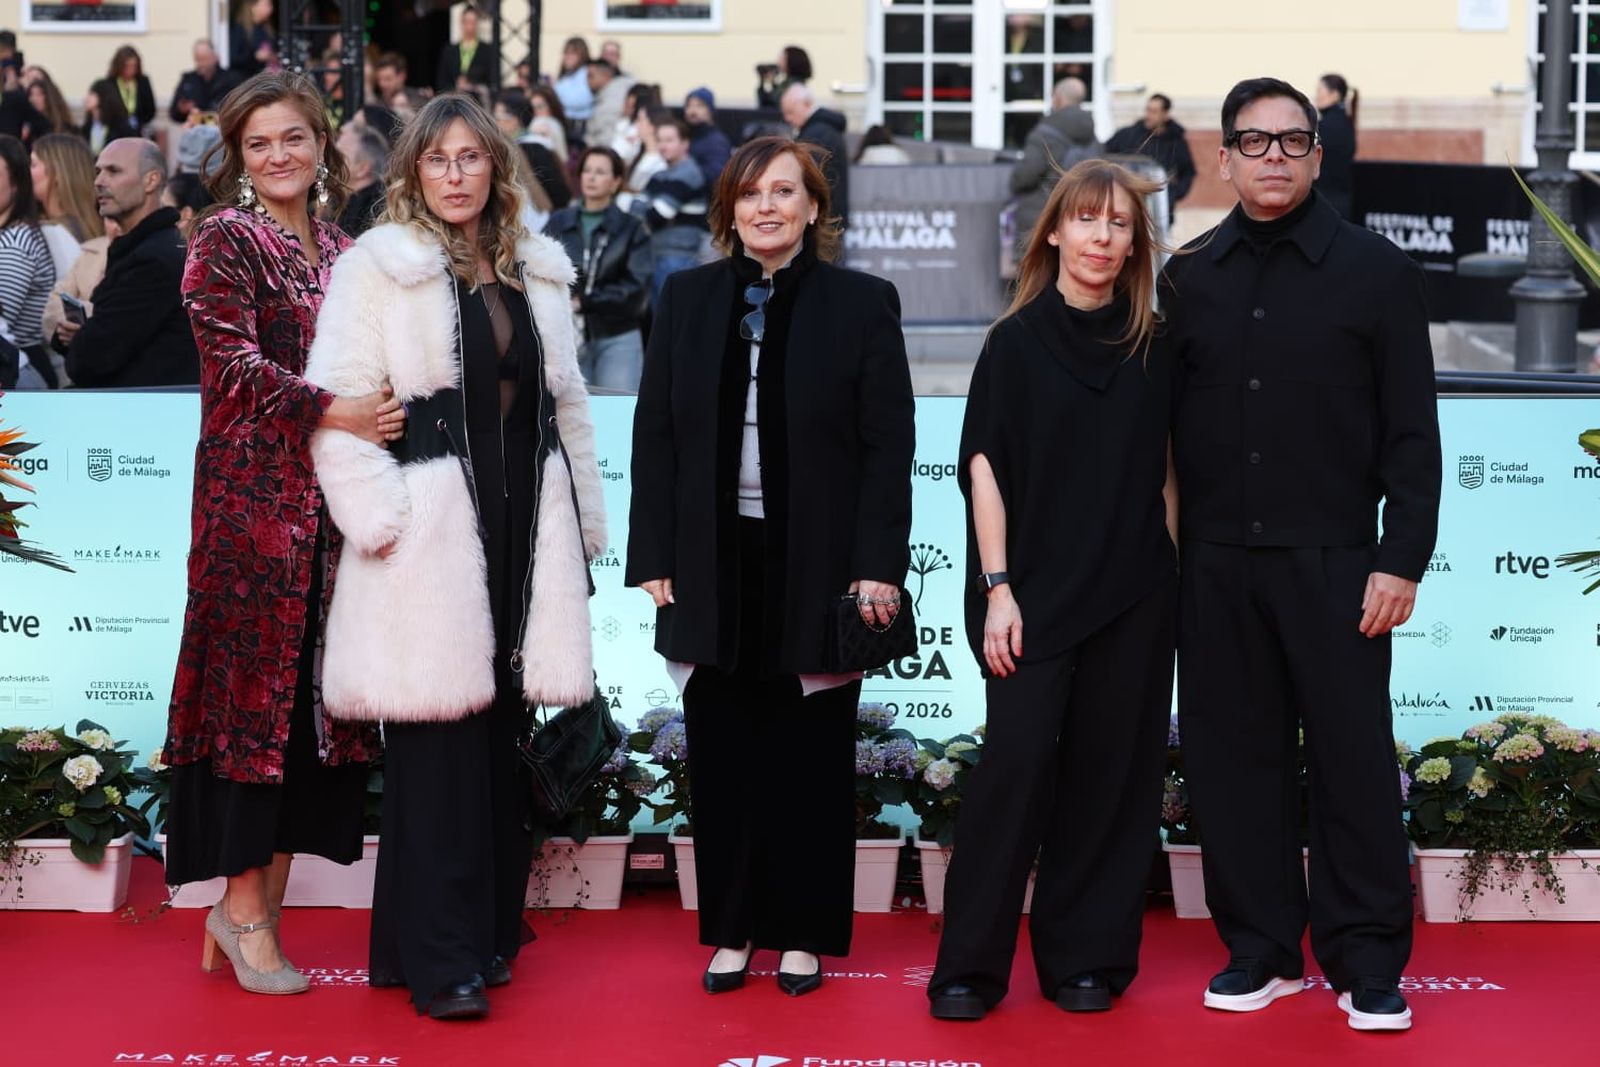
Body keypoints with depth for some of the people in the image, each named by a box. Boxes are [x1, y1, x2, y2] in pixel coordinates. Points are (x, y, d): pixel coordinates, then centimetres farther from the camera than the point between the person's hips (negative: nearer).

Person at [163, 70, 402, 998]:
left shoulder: (342, 252, 16)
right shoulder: (225, 242, -3)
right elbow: (236, 364, -13)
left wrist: (377, 416, 3)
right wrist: (333, 412, -22)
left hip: (333, 499, 6)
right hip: (254, 494, -6)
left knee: (318, 691, 5)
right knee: (256, 685, -3)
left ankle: (262, 899, 12)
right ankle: (245, 905, 5)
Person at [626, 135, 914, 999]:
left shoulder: (862, 304, 0)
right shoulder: (686, 300, 7)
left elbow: (888, 445, -3)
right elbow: (655, 436, 7)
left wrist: (877, 566, -10)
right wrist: (654, 560, 0)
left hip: (817, 565, -2)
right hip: (713, 563, 2)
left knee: (812, 756, 5)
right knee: (722, 753, 6)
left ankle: (804, 933, 16)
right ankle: (731, 929, 17)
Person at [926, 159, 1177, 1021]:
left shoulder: (1152, 347, 7)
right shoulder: (1017, 340, 1)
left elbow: (1164, 470, 11)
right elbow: (985, 467, -2)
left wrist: (1170, 572, 4)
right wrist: (997, 588, -9)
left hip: (1131, 594, 2)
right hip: (1035, 592, -2)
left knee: (1107, 773, 4)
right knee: (1016, 762, -7)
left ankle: (1086, 957, 14)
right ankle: (970, 964, 0)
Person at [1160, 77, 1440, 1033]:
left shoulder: (1377, 270, 1)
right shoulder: (1190, 279, 10)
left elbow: (1412, 431, -1)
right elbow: (1168, 425, 12)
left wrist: (1402, 560, -8)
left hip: (1333, 560, -3)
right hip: (1216, 562, 3)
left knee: (1354, 758, 0)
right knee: (1236, 757, 6)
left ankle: (1368, 962, 10)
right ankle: (1261, 949, 17)